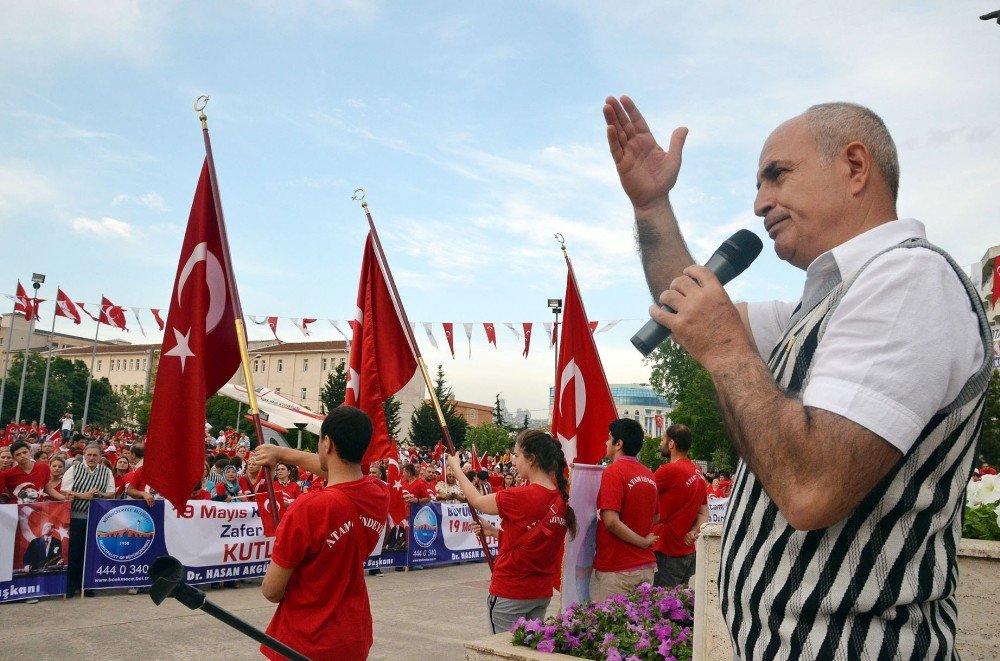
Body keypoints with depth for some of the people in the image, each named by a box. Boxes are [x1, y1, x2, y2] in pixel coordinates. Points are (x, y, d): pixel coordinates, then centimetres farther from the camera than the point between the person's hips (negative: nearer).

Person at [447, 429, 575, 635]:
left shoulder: (521, 497, -21)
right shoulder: (561, 499, -1)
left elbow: (477, 501, -4)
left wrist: (456, 468, 10)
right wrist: (495, 532, 16)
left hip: (510, 592, -7)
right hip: (542, 593, 7)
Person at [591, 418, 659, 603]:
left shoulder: (614, 471, -13)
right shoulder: (648, 474, 9)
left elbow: (611, 521, -20)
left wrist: (644, 542, -11)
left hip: (616, 570, -7)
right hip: (646, 566, 7)